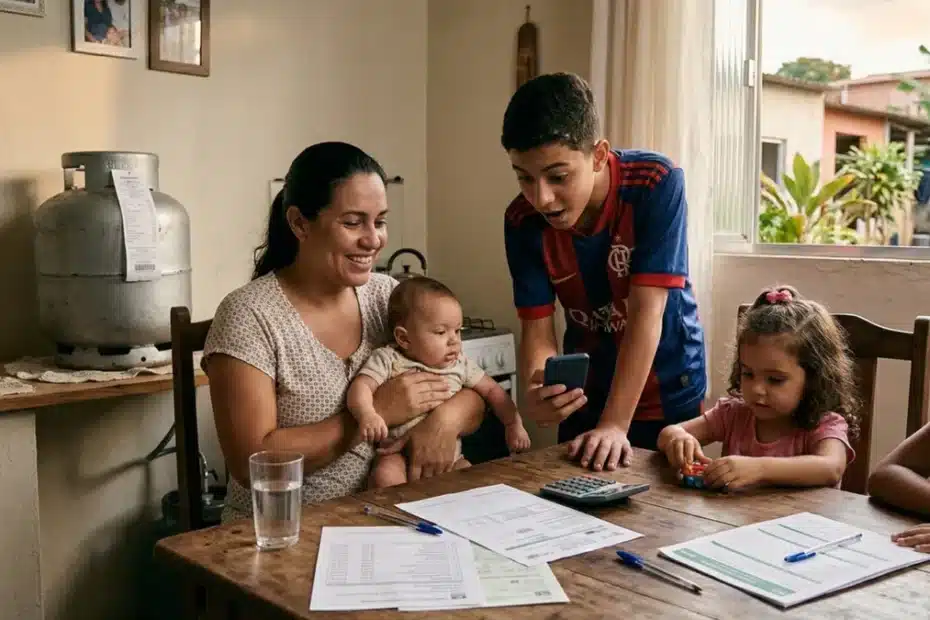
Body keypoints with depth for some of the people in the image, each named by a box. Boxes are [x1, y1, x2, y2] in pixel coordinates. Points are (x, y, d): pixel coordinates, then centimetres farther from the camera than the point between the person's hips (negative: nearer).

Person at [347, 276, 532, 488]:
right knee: (385, 477, -32)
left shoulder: (461, 364, 5)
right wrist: (367, 414, -39)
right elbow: (361, 386, -18)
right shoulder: (388, 360, -6)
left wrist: (514, 424, 6)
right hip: (399, 455, -3)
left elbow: (492, 390, 15)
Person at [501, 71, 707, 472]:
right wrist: (538, 392, -37)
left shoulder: (657, 184, -25)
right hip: (585, 398, 3)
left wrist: (614, 424, -34)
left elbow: (646, 313, -29)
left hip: (667, 397, -2)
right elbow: (537, 332, -15)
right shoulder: (523, 221, -16)